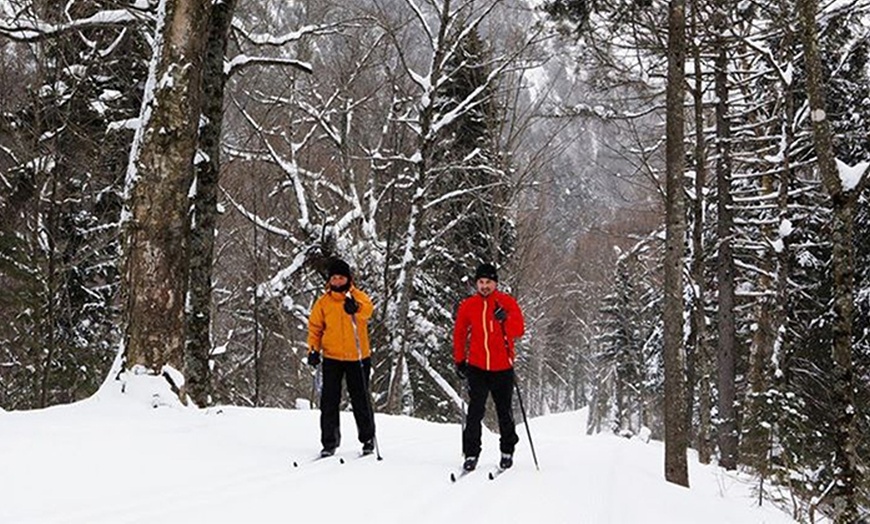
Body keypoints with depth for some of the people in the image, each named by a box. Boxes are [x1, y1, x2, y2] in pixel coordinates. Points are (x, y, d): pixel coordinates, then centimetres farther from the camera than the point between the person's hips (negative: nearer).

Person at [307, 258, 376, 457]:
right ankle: (329, 442, 10)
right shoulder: (323, 302, 5)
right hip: (332, 358, 2)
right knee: (329, 401, 1)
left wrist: (356, 307, -46)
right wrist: (314, 349, -5)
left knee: (361, 400, 7)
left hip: (358, 358, -2)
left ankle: (368, 439, 22)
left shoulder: (358, 297, -2)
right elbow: (315, 327, 10)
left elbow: (368, 309, -24)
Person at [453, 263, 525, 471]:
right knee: (475, 411, -7)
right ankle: (471, 454, -2)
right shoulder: (467, 306, 5)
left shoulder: (507, 302, 0)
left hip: (502, 367, -1)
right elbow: (459, 334, 14)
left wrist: (505, 319, -25)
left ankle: (507, 452, 22)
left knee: (504, 411, 8)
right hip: (477, 367, 1)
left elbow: (519, 330, -7)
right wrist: (459, 361, 12)